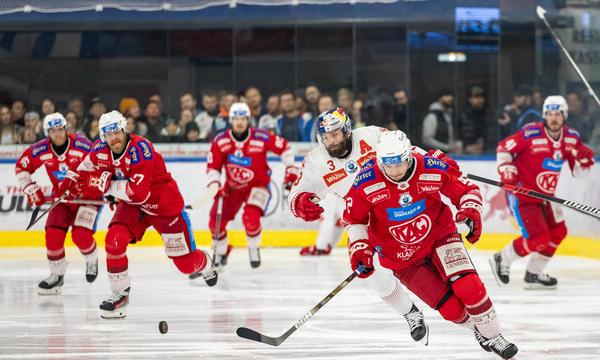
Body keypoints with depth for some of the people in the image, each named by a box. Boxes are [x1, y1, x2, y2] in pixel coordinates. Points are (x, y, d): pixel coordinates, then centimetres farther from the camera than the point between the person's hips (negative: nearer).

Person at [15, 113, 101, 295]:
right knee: (53, 234, -10)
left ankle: (91, 260, 16)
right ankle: (57, 275, 8)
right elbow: (21, 166, 5)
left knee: (81, 235, -18)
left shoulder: (82, 145, -21)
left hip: (87, 196, -4)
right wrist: (30, 188, -2)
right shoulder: (40, 150, -10)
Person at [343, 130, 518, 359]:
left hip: (439, 236, 1)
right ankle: (478, 330, 22)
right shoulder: (365, 184, -19)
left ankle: (492, 337, 0)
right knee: (452, 309, -10)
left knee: (469, 287, -22)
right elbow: (353, 219, -1)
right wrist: (359, 249, -12)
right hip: (403, 259, -1)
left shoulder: (433, 170, -19)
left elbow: (466, 189, -4)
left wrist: (471, 211, -23)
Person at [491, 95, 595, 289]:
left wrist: (585, 161, -17)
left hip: (545, 195, 8)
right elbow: (503, 148, -11)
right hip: (522, 194, -8)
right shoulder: (531, 134, -21)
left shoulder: (572, 138, -2)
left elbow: (577, 172, 4)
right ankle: (502, 260, 8)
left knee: (558, 233, 9)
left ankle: (533, 274, 24)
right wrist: (507, 171, -22)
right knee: (538, 239, -14)